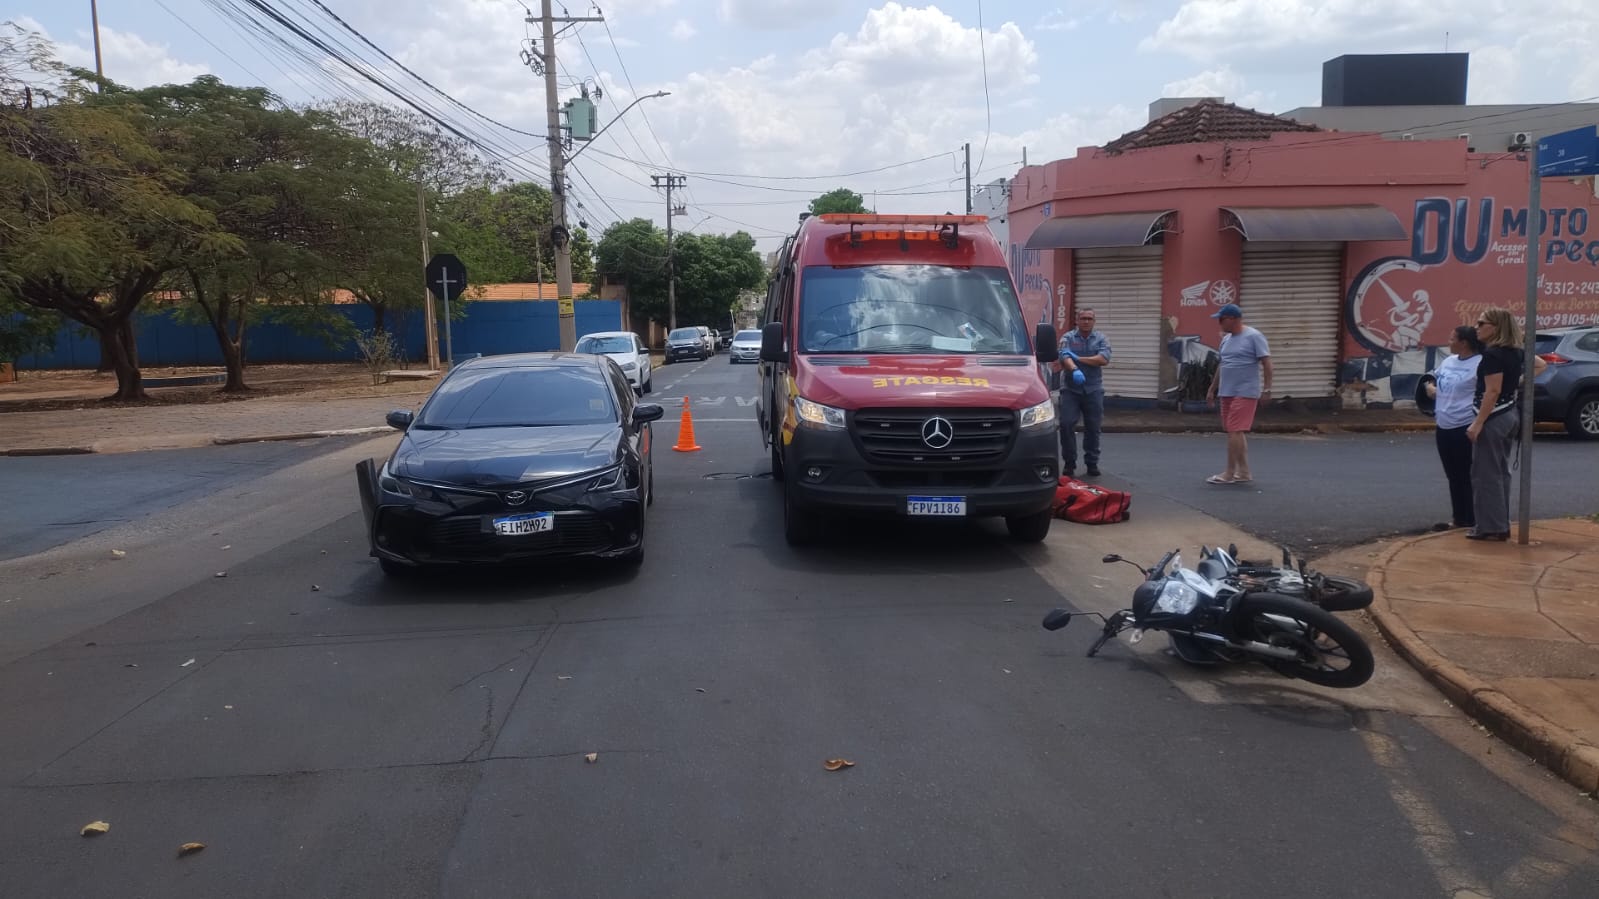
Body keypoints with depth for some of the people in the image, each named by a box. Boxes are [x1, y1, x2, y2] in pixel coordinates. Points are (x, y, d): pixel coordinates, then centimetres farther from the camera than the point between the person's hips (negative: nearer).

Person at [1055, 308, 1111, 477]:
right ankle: (1069, 462, 5)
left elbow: (1104, 359, -10)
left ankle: (1092, 463, 16)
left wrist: (1078, 358, -13)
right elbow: (1065, 358, -14)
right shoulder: (1068, 338, 3)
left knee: (1093, 428, 5)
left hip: (1093, 389, 1)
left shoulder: (1100, 339, 7)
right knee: (1066, 425, -8)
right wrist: (1075, 370, -35)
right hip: (1070, 388, -1)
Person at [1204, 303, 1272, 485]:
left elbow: (1266, 363, -12)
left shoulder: (1253, 337, -9)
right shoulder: (1226, 339, 13)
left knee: (1235, 431, -12)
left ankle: (1231, 473, -9)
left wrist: (1267, 389, -17)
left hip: (1245, 393, -8)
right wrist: (1212, 389, 21)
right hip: (1227, 393, 8)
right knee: (1238, 432, 11)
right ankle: (1243, 472, 18)